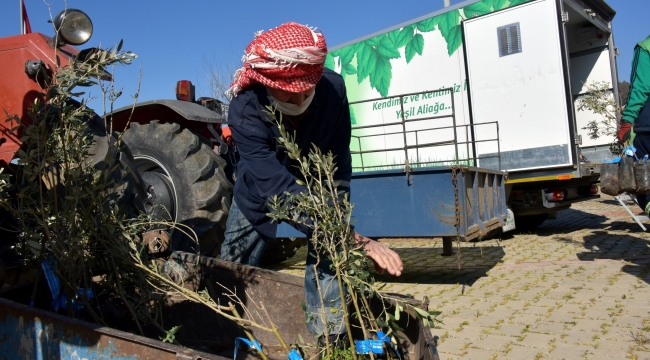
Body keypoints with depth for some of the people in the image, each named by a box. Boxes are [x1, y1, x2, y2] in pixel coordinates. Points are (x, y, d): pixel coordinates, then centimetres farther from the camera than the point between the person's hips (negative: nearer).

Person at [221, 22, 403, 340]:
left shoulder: (333, 88, -33)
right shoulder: (244, 110, -39)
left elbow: (338, 169, -22)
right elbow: (277, 187, -50)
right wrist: (353, 238, -57)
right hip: (261, 186, -1)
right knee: (233, 263, 9)